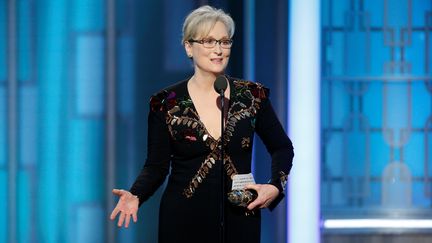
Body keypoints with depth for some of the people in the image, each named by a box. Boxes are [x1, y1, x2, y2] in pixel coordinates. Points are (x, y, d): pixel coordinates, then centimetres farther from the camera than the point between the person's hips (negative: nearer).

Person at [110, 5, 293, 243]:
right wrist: (135, 195, -19)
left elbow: (282, 148, 11)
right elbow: (156, 166, 0)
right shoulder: (166, 103, -4)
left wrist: (275, 186, -7)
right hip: (184, 221, -1)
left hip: (240, 221, 1)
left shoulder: (252, 95, 0)